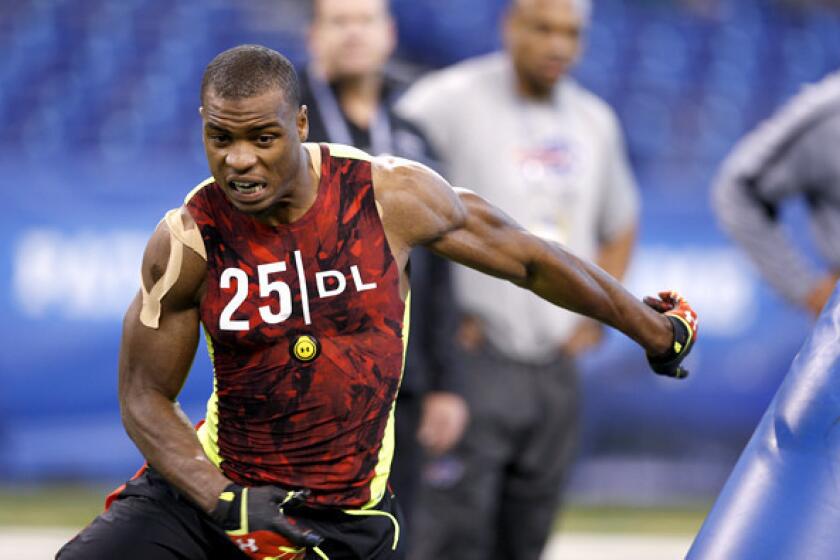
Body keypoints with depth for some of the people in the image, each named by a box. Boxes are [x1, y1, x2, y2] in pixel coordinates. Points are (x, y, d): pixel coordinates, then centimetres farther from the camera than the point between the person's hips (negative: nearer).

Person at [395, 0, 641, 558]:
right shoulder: (450, 101, -9)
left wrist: (595, 315, 13)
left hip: (556, 366, 6)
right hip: (473, 359, -6)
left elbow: (620, 228, 27)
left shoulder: (595, 122, 12)